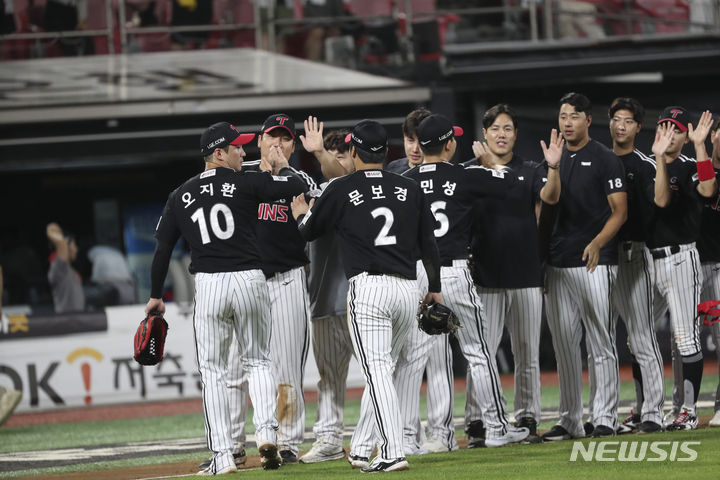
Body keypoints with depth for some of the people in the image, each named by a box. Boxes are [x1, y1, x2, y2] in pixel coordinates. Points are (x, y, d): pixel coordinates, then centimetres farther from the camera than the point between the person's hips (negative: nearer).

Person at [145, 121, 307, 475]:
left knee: (212, 369, 6)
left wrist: (156, 296, 19)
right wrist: (283, 168, 17)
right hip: (250, 280, -1)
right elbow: (298, 187, -5)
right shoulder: (246, 183, -1)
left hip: (208, 285, 1)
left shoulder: (181, 196, 9)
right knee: (257, 361, 15)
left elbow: (162, 249, 10)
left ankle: (222, 456, 0)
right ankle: (266, 431, -6)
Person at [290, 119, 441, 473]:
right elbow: (428, 244, 13)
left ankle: (392, 452, -22)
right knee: (382, 370, 15)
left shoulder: (341, 189, 1)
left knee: (378, 370, -10)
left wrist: (301, 213, 38)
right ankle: (360, 450, 21)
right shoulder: (409, 189, 11)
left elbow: (308, 231, 15)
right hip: (409, 290, 5)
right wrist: (435, 288, 25)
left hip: (368, 287, -5)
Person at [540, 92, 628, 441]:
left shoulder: (605, 159, -2)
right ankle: (569, 421, 14)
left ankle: (605, 419, -1)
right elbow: (550, 198, -2)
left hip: (595, 263, -6)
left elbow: (620, 211, -6)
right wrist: (553, 167, -20)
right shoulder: (556, 157, 15)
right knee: (563, 344, 8)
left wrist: (598, 242, -22)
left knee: (601, 343, -4)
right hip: (558, 263, 6)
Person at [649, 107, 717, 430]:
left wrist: (700, 145, -26)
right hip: (648, 261, 6)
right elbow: (661, 200, -1)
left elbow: (708, 190, -24)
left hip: (679, 260, -6)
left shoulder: (690, 168, -2)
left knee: (685, 336, -6)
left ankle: (689, 411, -2)